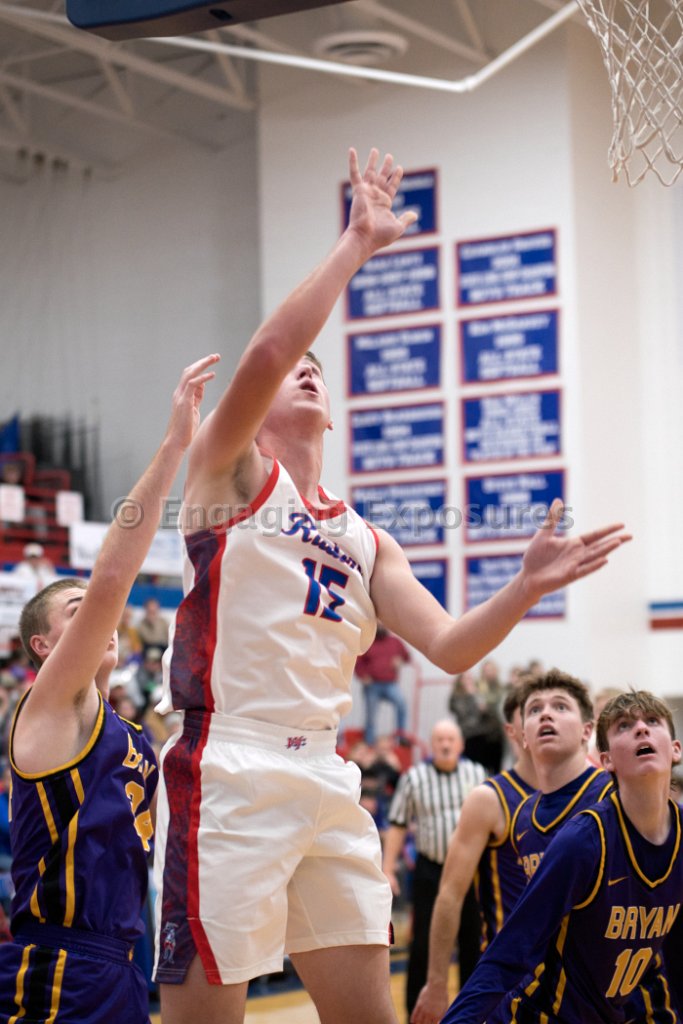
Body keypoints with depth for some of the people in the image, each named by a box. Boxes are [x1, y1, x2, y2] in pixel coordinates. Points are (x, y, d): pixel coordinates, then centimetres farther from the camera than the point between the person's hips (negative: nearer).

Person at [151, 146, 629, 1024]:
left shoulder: (366, 541, 20)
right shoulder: (230, 470, 4)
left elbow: (449, 647, 11)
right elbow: (267, 354, -15)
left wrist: (528, 587, -5)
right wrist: (356, 244, -11)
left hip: (325, 779, 6)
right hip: (228, 773, -6)